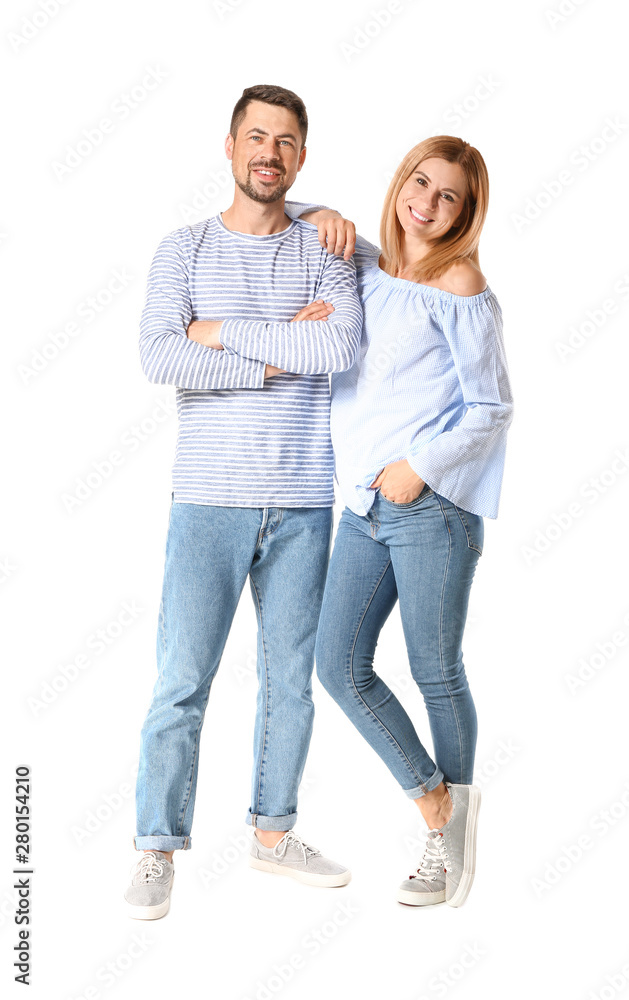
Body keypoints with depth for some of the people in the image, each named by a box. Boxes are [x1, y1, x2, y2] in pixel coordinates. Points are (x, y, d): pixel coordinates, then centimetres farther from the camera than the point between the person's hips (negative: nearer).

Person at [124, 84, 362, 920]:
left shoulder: (326, 254, 7)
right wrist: (285, 353, -11)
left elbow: (343, 348, -12)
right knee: (181, 681, -3)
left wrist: (223, 331, -10)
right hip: (209, 500, -1)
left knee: (290, 679, 9)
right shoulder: (185, 249, 5)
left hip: (303, 504, 2)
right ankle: (158, 850, 10)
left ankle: (274, 832, 25)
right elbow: (158, 357, -12)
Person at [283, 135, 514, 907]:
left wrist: (420, 466, -15)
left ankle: (450, 841, 22)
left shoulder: (459, 284, -4)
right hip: (364, 505, 7)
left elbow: (491, 406, -6)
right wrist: (320, 216, 9)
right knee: (339, 667, 3)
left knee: (436, 674, 3)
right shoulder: (366, 267, 14)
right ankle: (437, 804, 20)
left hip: (432, 504, -6)